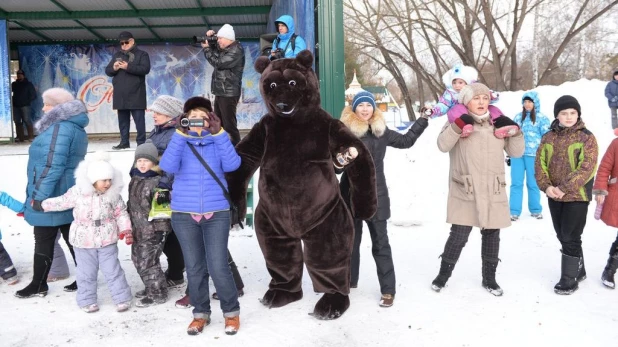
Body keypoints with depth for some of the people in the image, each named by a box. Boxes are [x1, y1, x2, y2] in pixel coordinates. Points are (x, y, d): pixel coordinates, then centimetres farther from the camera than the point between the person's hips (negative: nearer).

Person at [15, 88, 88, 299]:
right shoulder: (76, 128, 15)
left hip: (51, 196, -9)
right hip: (69, 195, 9)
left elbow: (53, 165, -23)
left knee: (43, 241, 3)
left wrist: (39, 194, -20)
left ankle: (38, 285, 15)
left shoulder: (59, 128, -17)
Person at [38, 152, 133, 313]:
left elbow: (121, 213, 0)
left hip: (108, 240, 0)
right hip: (84, 241, 0)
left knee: (113, 270, 5)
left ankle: (122, 298, 14)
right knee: (86, 273, 11)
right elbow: (60, 202, 3)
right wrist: (40, 205, 10)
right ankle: (87, 301, 26)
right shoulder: (78, 192, -11)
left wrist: (126, 230, -9)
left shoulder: (114, 194, -7)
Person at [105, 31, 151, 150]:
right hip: (120, 95, 5)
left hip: (136, 95, -5)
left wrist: (128, 67, -20)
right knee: (123, 120, 8)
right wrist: (114, 68, -8)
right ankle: (124, 142, 15)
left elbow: (145, 69, -12)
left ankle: (141, 142, -2)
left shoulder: (142, 54, 4)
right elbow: (107, 71, 15)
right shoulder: (116, 55, 18)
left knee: (139, 119, -6)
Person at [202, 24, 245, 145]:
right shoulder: (224, 48, 14)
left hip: (229, 94, -10)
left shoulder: (236, 51, -14)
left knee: (229, 125, -11)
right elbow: (214, 48, 32)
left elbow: (218, 63, -19)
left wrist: (206, 48, -7)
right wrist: (210, 39, 10)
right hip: (220, 92, 10)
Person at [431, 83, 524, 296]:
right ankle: (443, 274, 18)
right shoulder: (458, 121, 0)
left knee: (491, 235, 13)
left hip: (493, 192, 4)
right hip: (465, 193, -4)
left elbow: (516, 152, 9)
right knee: (458, 236, -3)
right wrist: (458, 125, -26)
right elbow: (443, 145, -15)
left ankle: (489, 278, 29)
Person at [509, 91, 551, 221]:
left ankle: (536, 210, 21)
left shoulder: (542, 118, 1)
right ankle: (514, 211, 4)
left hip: (533, 155, -3)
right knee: (516, 183, 1)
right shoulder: (518, 117, 13)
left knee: (532, 183, 6)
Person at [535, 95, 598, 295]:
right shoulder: (548, 137, 6)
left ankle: (570, 278, 10)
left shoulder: (586, 137, -7)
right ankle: (579, 271, 32)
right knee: (562, 236, 14)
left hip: (577, 196, -5)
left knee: (571, 237, -3)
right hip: (554, 196, 5)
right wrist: (546, 186, -14)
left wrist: (564, 188, -23)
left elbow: (587, 168, -16)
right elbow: (540, 163, 2)